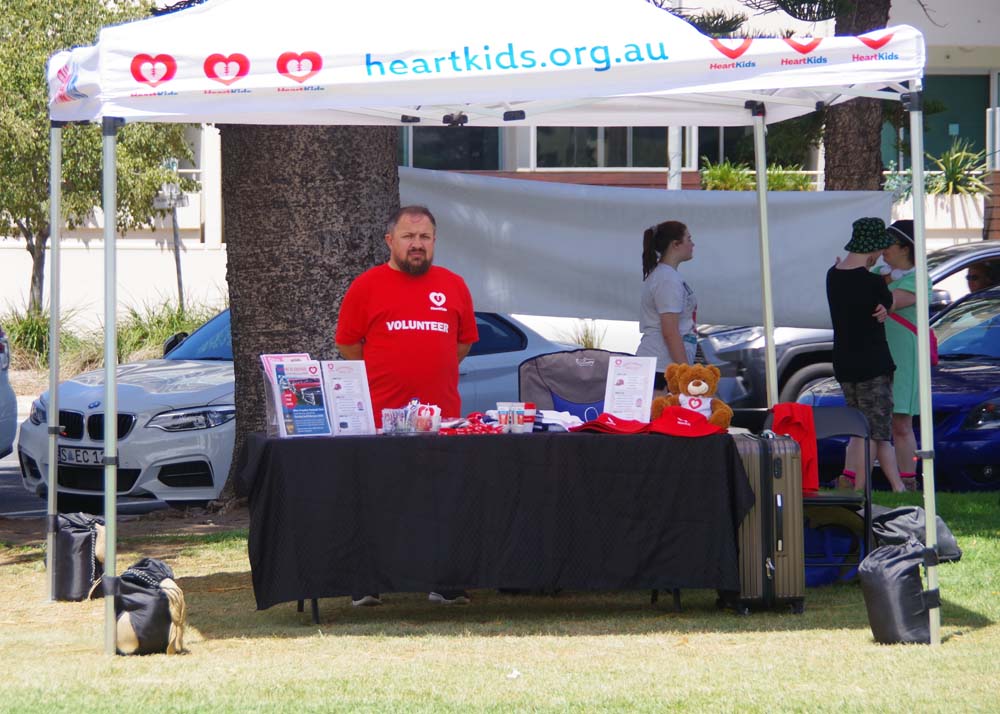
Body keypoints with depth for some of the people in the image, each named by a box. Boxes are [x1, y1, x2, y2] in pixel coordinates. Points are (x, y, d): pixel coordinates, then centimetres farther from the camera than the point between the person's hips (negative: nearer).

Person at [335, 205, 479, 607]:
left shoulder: (453, 286, 12)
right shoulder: (367, 286, 4)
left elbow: (464, 343, 19)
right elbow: (348, 345, 6)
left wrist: (432, 374, 11)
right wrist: (382, 377, 4)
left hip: (442, 415, 2)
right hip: (381, 416, -2)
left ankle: (446, 584, 8)